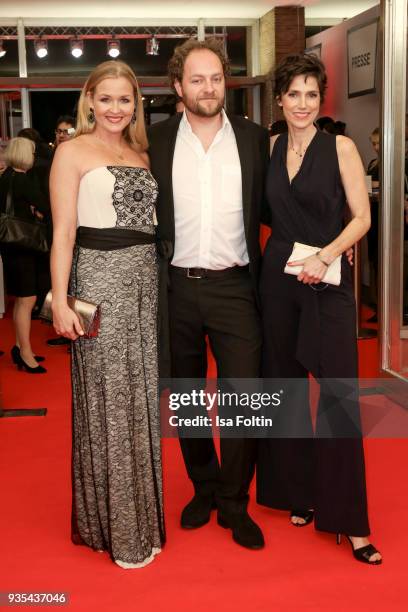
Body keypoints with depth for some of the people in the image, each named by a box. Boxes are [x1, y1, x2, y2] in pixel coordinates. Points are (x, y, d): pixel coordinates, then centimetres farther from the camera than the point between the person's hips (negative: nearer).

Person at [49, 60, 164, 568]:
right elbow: (63, 231, -8)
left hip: (147, 279, 6)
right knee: (106, 399, 1)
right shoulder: (73, 151, -1)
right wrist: (59, 300, -15)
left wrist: (158, 279, 7)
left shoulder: (143, 155, 16)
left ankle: (141, 516, 24)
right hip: (99, 277, -6)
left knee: (141, 399, 10)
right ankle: (113, 526, 15)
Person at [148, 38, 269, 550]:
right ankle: (203, 488, 33)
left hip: (233, 287, -1)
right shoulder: (156, 140, 2)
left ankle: (233, 503, 18)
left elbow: (267, 208, 8)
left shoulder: (254, 138, 2)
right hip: (176, 288, 1)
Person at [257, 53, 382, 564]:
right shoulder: (270, 149, 8)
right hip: (278, 276, 4)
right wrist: (287, 250, -2)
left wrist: (323, 256, -18)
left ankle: (346, 516, 2)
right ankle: (298, 491, 26)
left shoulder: (340, 147, -3)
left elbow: (361, 217, -6)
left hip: (327, 281, -4)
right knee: (286, 384, 10)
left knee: (338, 391, -7)